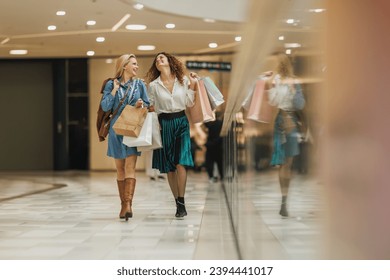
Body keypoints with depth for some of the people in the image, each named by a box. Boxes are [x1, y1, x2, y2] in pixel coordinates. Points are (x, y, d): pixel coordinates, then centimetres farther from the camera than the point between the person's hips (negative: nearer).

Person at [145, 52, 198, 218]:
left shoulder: (183, 80, 5)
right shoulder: (153, 85, 4)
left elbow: (190, 104, 5)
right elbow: (151, 108, 9)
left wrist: (192, 86, -3)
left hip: (181, 123, -1)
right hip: (164, 124, 1)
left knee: (181, 163, -14)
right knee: (168, 167, 3)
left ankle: (181, 203, -10)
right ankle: (178, 204, 12)